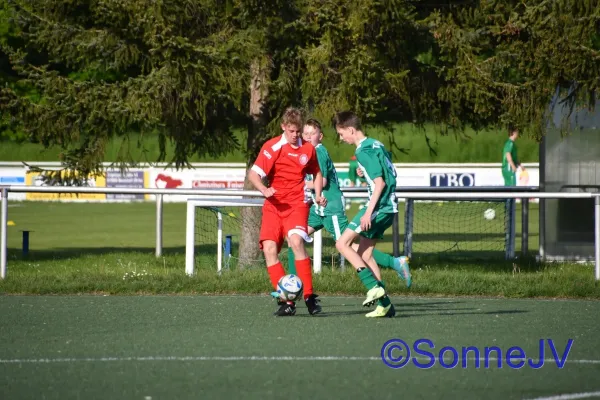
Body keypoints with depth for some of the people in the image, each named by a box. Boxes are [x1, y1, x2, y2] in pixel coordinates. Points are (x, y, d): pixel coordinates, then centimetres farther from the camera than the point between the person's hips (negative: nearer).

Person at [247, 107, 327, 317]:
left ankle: (309, 296, -20)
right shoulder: (272, 147, -4)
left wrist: (318, 195, 8)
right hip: (274, 205, 0)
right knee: (269, 248, -15)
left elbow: (317, 173, 24)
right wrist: (264, 190, -30)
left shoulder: (308, 149, 6)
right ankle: (285, 300, -10)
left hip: (297, 204, 0)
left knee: (296, 241, -25)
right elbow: (253, 174, -11)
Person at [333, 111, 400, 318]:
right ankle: (384, 304, 9)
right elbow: (386, 176, 21)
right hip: (388, 207, 10)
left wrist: (369, 211, -21)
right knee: (364, 254, 11)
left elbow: (379, 182, -19)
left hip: (379, 206, -10)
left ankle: (375, 286, -15)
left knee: (343, 243, -8)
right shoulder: (376, 144, 15)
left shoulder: (364, 150, -13)